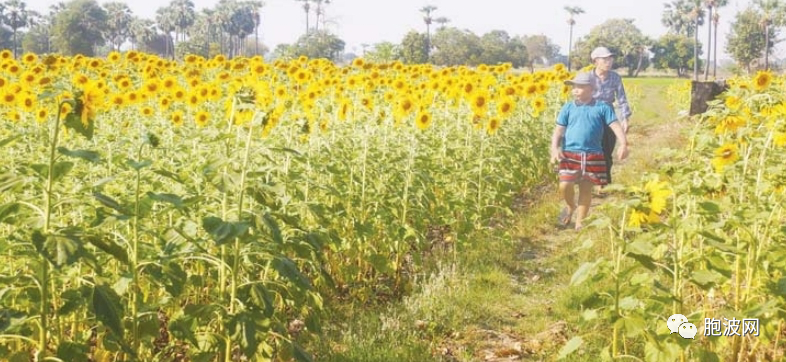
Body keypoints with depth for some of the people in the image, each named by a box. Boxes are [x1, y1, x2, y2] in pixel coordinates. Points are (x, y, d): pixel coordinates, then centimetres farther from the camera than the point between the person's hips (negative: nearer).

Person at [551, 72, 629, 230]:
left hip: (593, 156, 0)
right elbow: (558, 130, 5)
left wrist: (623, 144, -19)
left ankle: (579, 223, 19)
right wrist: (554, 148, -12)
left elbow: (616, 125, -2)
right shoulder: (568, 108, 6)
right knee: (564, 186, -12)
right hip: (570, 154, 0)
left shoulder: (602, 107, 3)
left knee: (586, 189, 5)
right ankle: (571, 206, 22)